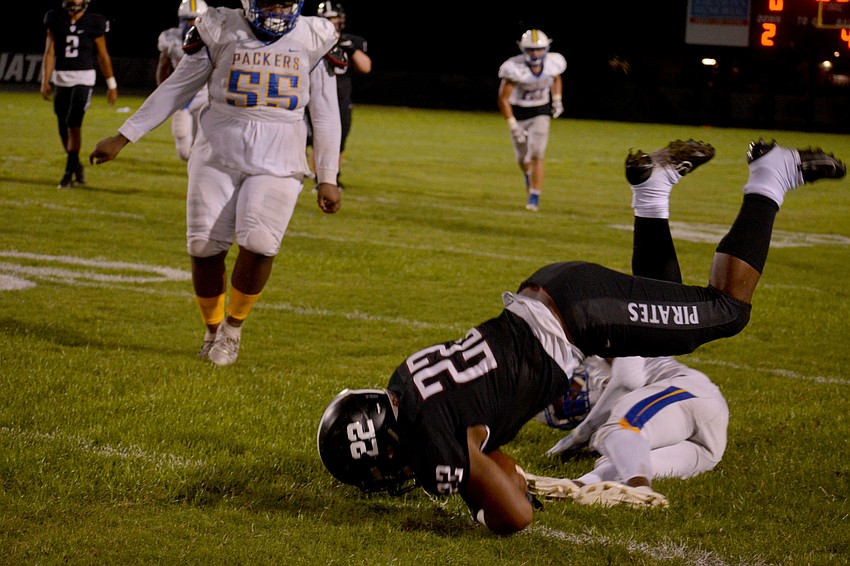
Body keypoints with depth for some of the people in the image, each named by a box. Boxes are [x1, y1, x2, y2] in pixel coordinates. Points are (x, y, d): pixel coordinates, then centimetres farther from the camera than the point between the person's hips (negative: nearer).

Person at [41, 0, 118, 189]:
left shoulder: (93, 23, -3)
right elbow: (50, 52, 3)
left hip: (84, 78, -3)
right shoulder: (56, 20, 4)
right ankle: (77, 167, 26)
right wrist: (45, 81, -3)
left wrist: (111, 85, 4)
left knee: (73, 125, -13)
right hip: (61, 78, 3)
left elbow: (103, 56, 3)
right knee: (64, 129, 7)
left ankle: (69, 172, -7)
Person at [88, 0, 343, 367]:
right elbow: (175, 89, 9)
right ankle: (213, 328, 21)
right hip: (218, 154, 1)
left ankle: (233, 326, 6)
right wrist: (123, 137, 9)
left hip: (278, 163, -1)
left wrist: (327, 180, 8)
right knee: (204, 246, -5)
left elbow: (326, 117, 9)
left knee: (258, 242, -19)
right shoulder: (221, 31, 3)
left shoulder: (313, 40, 4)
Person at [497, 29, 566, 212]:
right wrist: (512, 125, -21)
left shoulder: (553, 63, -14)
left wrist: (557, 100, 1)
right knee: (523, 158, 12)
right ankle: (528, 175, 49)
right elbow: (503, 99, -19)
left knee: (537, 155, -13)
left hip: (541, 112, 1)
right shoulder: (515, 68, -26)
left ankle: (534, 198, -8)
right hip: (518, 113, -1)